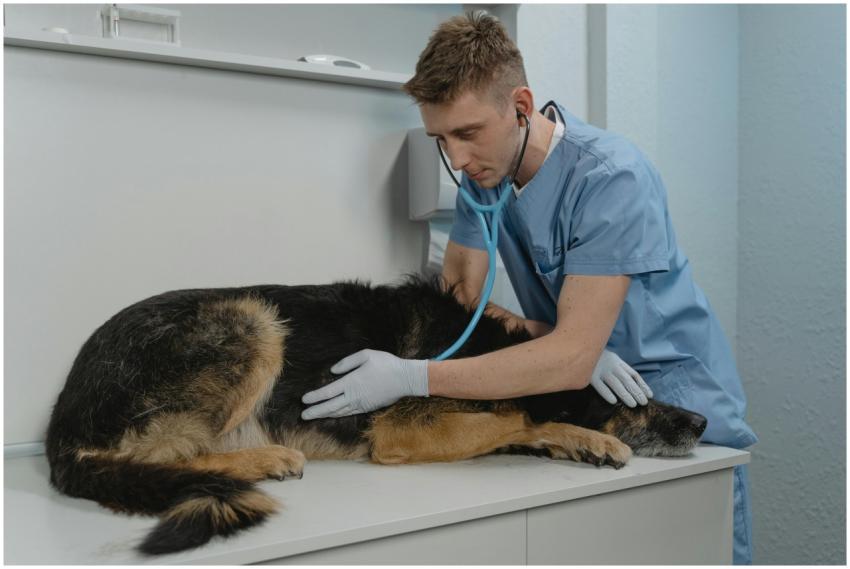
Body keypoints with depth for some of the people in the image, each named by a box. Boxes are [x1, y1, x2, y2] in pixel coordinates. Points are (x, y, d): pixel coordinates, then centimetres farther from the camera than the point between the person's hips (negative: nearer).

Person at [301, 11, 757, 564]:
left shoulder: (609, 176, -26)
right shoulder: (484, 168, -5)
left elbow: (572, 359, -30)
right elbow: (460, 295, -6)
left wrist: (411, 378, -34)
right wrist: (571, 342, -22)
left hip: (672, 391, -4)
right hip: (580, 394, 5)